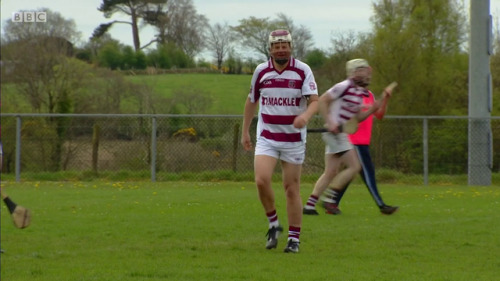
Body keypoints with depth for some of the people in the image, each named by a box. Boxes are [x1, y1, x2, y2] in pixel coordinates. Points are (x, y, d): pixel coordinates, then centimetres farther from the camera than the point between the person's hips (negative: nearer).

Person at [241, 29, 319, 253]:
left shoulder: (303, 71, -6)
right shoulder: (261, 71, 2)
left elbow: (315, 101, -14)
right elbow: (251, 101, 16)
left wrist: (306, 115, -35)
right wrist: (245, 131, 18)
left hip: (294, 138, -1)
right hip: (266, 138, 1)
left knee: (292, 188, 1)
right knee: (261, 180, -18)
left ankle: (294, 238, 12)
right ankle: (273, 224, 4)